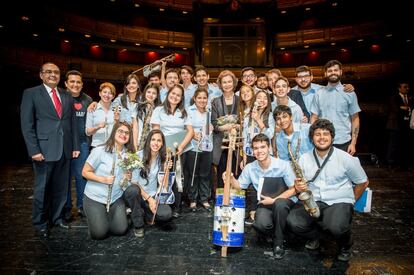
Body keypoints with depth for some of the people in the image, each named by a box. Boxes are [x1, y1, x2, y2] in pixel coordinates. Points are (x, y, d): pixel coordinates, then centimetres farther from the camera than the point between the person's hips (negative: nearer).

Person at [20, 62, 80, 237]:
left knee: (61, 188, 10)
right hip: (44, 149, -4)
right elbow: (27, 125, -5)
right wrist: (34, 150, -13)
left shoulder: (67, 96, 14)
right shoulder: (31, 93, 0)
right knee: (42, 188, 6)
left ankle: (56, 218, 27)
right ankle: (40, 224, 22)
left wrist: (75, 146, 8)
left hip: (65, 150, 4)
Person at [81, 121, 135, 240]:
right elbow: (85, 172, -9)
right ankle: (95, 217, 22)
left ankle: (107, 215, 24)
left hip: (116, 198, 4)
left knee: (121, 230, -8)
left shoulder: (129, 154, 0)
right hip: (95, 197, -4)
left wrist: (128, 177, -11)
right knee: (99, 233, -12)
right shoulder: (99, 151, -13)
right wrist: (103, 179, -24)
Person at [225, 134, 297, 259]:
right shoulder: (250, 168, -3)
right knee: (260, 224, -30)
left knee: (280, 203, -39)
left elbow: (293, 189, -7)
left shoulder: (283, 165, -12)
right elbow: (239, 186, 9)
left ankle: (278, 242, -14)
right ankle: (279, 232, 9)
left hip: (285, 200, -2)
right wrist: (231, 178, -14)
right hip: (265, 204, 2)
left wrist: (274, 200, -17)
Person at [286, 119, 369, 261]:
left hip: (339, 202, -2)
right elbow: (299, 185, 8)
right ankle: (315, 235, 12)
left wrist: (350, 202, 5)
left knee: (337, 227, -33)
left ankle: (345, 246, 7)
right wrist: (299, 187, -16)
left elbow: (363, 182, 8)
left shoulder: (345, 158, -4)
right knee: (293, 221, -24)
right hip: (313, 202, 3)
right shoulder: (304, 159, 3)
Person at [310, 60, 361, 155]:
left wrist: (353, 143, -3)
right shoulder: (319, 94, 5)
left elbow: (355, 119, 4)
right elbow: (314, 118, 4)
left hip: (344, 143, 0)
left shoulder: (349, 93, 4)